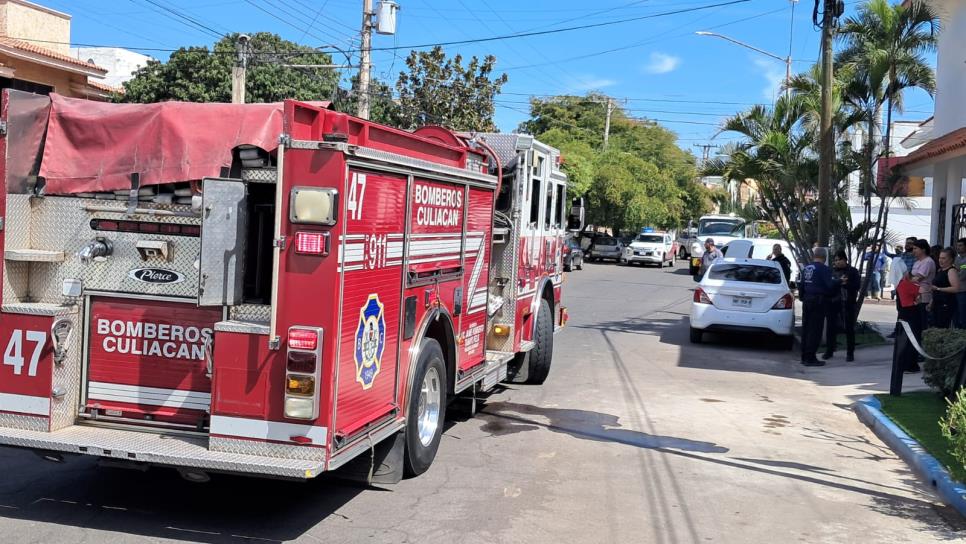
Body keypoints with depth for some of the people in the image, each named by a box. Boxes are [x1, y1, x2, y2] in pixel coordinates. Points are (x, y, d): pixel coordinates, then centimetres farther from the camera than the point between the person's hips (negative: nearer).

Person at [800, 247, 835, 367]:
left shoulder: (806, 268, 11)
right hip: (819, 301, -7)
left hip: (807, 300, 8)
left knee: (806, 329, 12)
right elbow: (830, 286, -17)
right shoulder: (824, 269, -13)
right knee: (815, 330, -4)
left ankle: (804, 357, 18)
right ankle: (810, 358, -3)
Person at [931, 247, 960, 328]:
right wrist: (931, 303, 24)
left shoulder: (951, 271, -10)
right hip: (937, 304, 9)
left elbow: (956, 288, -21)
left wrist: (938, 289, -22)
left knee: (942, 329, -14)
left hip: (946, 305, -9)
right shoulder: (940, 270, 17)